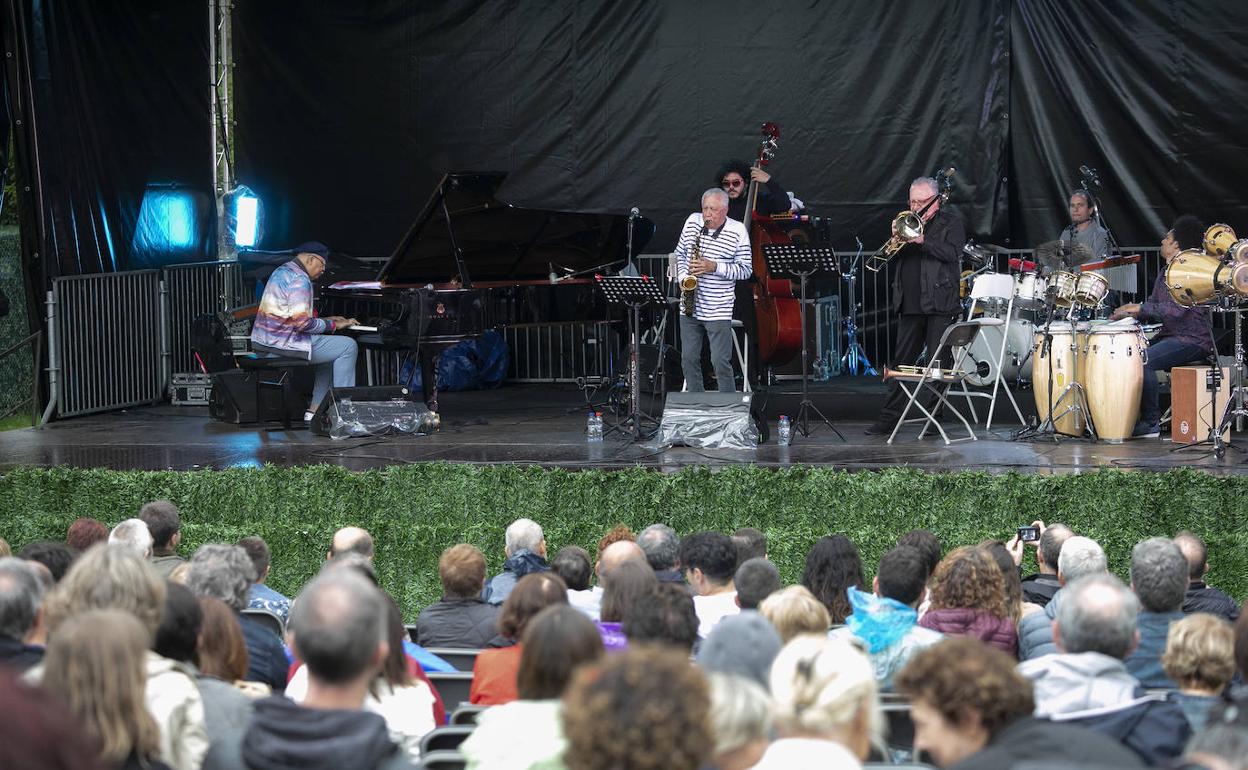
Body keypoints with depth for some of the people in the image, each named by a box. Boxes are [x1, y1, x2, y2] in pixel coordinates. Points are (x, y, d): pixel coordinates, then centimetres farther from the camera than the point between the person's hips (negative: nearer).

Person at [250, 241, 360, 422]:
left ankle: (314, 410, 19)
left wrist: (326, 320, 20)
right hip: (283, 343, -10)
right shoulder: (299, 279, -16)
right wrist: (333, 325, -9)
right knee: (348, 347, -6)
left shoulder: (282, 271, 18)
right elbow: (302, 323, -22)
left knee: (331, 351, 25)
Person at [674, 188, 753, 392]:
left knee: (721, 362, -6)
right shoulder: (692, 221, 4)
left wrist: (715, 267, -19)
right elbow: (679, 254, 16)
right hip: (689, 306, 4)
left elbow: (746, 270, -7)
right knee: (689, 359, 8)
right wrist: (683, 278, -2)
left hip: (719, 311, -4)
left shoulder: (738, 231, -7)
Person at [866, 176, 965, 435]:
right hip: (910, 305, 5)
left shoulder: (951, 221, 2)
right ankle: (889, 417, 10)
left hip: (939, 304, -5)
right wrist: (897, 237, -8)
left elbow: (952, 253, -13)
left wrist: (923, 240, -20)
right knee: (901, 361, 7)